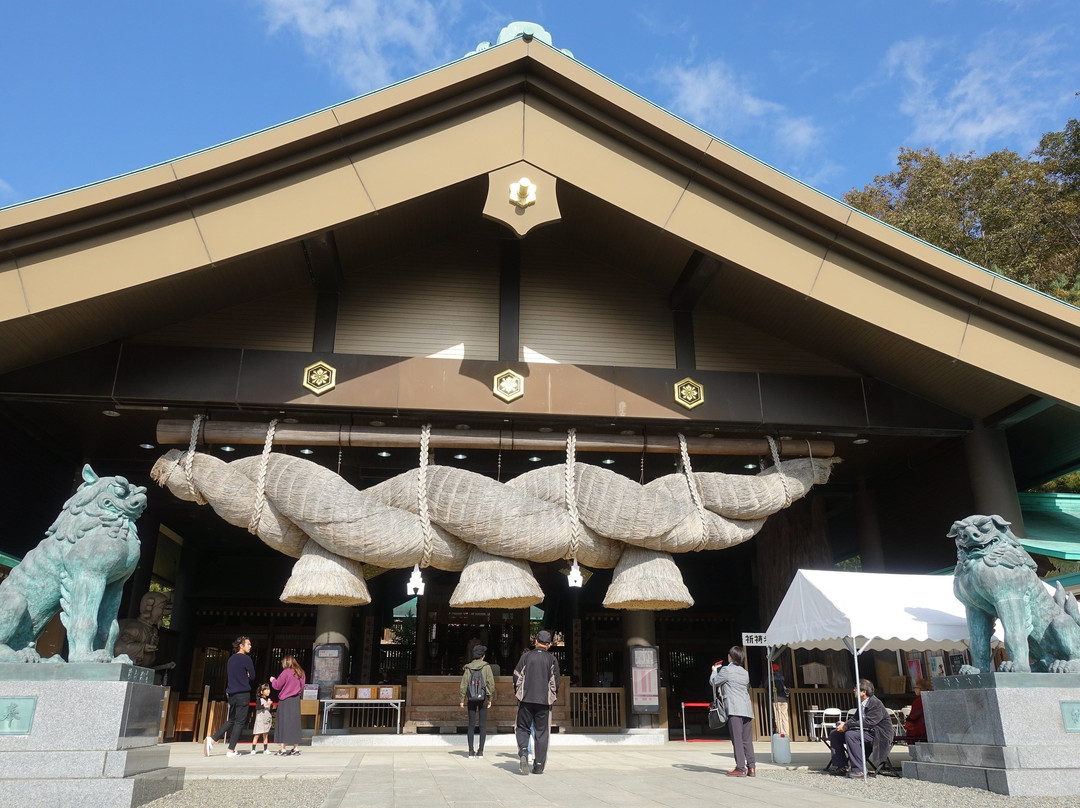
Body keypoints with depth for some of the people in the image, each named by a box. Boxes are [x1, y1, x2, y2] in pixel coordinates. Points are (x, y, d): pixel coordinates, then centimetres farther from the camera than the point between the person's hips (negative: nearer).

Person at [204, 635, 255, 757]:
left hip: (231, 694, 8)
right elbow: (252, 676, -4)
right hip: (243, 694, -7)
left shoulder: (231, 659, 14)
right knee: (239, 722, -1)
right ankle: (231, 750, -1)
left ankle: (211, 740, 3)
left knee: (230, 721, 17)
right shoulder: (246, 659, -10)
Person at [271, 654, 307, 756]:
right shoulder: (301, 673, 6)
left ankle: (282, 749, 0)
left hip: (285, 701, -5)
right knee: (295, 723, 10)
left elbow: (277, 686, -6)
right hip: (296, 700, 5)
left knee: (283, 723, 1)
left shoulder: (286, 672, -12)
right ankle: (295, 748, 11)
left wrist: (273, 680, 11)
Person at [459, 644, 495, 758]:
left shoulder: (468, 667, 1)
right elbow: (491, 683, -4)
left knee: (471, 724, 7)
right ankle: (480, 751, 2)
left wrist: (463, 699, 5)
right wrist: (490, 698, 4)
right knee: (483, 725, 5)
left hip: (471, 698, 2)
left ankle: (471, 751, 6)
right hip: (483, 697, -2)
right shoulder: (486, 666, -3)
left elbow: (464, 684, 0)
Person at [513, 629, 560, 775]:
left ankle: (523, 752, -16)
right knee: (542, 732, 8)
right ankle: (539, 766, 7)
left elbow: (517, 677, 1)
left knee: (522, 728, 11)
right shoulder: (552, 659, 3)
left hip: (526, 699, 0)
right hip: (544, 701, 0)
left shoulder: (526, 656, 3)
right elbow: (555, 682, 2)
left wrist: (518, 694, 14)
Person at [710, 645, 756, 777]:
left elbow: (713, 682, 5)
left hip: (734, 709, -7)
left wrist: (715, 671, 25)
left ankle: (741, 768, -7)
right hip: (747, 709, 7)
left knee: (737, 739, -6)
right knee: (747, 740, 9)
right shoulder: (745, 672, 18)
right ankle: (751, 767, 5)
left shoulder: (726, 670, -3)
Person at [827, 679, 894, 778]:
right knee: (834, 734, 5)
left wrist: (847, 726, -26)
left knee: (851, 734, -34)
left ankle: (858, 769, -27)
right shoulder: (863, 704, 10)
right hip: (866, 732, 10)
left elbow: (867, 723, -30)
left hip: (878, 736, -10)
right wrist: (845, 724, -8)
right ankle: (841, 766, 8)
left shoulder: (876, 704, -20)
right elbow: (854, 718, 14)